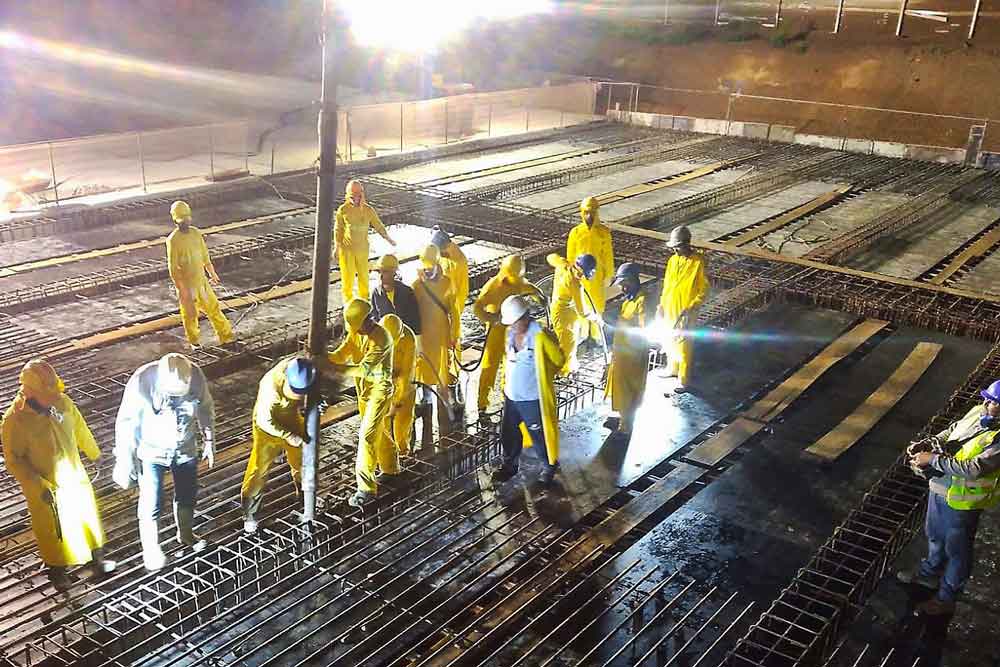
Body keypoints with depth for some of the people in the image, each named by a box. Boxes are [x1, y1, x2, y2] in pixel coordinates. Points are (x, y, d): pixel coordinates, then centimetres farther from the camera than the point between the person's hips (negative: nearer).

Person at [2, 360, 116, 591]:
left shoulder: (62, 401, -14)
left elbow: (80, 430, 4)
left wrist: (95, 455, 18)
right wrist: (39, 486, -24)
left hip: (75, 476, 4)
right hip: (45, 488, -4)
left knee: (87, 516, 20)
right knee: (52, 529, 16)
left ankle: (96, 558, 43)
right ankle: (57, 569, 41)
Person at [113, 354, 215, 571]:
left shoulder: (196, 376, -22)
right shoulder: (142, 382, -30)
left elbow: (206, 408, -2)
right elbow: (126, 423, -18)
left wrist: (209, 441, 5)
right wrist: (125, 461, -13)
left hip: (185, 449, 3)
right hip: (152, 451, -3)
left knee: (187, 495, 19)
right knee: (151, 504, -1)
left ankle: (185, 534, 46)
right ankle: (151, 549, 23)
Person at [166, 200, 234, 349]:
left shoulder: (196, 232, 1)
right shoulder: (173, 240, -18)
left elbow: (204, 255, 15)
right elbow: (173, 267, -17)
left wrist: (212, 273, 22)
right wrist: (181, 289, -19)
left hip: (201, 280, 5)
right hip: (186, 284, -5)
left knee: (213, 307, 11)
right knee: (190, 314, 10)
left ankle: (226, 336, 22)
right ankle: (194, 341, 28)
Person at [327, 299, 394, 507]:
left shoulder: (381, 339, -26)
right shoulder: (355, 332, -2)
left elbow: (364, 368, -33)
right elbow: (340, 355, -7)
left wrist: (335, 368, -40)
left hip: (380, 389, -8)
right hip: (363, 388, 8)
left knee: (367, 435, -13)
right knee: (377, 430, 22)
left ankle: (366, 488, -8)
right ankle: (390, 467, 45)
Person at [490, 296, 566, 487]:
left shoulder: (540, 336, -22)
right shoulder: (511, 333, -1)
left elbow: (559, 360, -10)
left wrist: (541, 375, 1)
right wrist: (506, 383, 13)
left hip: (533, 399, -6)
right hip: (511, 396, 6)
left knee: (539, 436, 10)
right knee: (508, 433, 19)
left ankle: (549, 466, 32)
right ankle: (509, 464, 40)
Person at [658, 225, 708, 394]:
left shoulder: (698, 263, -16)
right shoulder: (673, 260, 3)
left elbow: (704, 290, -12)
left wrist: (691, 308, -20)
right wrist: (662, 304, 12)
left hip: (685, 312, -7)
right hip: (670, 309, 7)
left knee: (683, 345, -2)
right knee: (670, 341, 20)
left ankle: (683, 380, 6)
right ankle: (672, 369, 39)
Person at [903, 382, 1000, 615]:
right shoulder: (977, 412, -6)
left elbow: (975, 468, -35)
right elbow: (953, 430, 11)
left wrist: (933, 459, -29)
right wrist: (927, 443, -5)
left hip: (962, 501, -7)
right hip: (940, 488, 7)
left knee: (957, 550, 14)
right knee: (935, 536, 28)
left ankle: (946, 599, 33)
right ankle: (929, 574, 53)